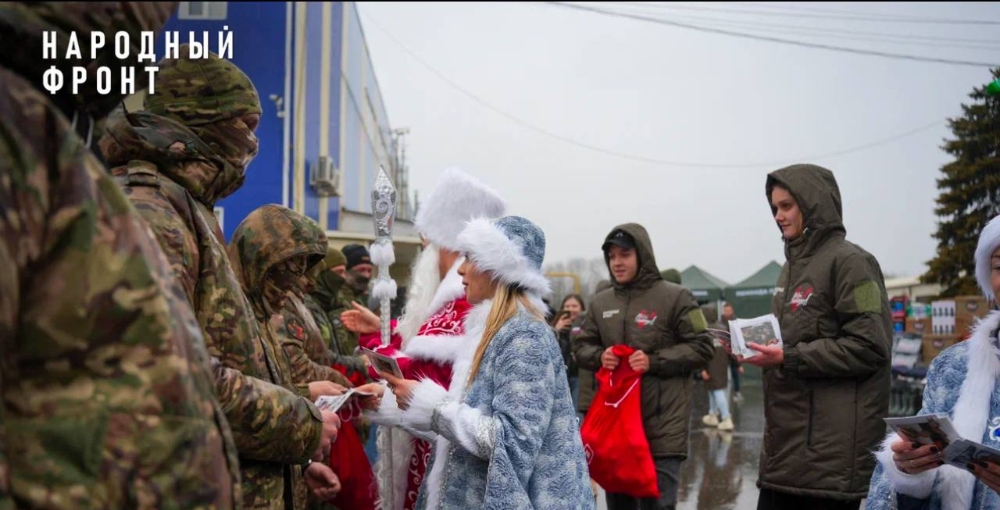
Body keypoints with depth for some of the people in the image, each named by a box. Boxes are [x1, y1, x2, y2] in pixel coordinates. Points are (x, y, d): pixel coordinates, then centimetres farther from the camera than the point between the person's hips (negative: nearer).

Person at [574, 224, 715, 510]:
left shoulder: (675, 297, -4)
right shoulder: (600, 303, 9)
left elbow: (701, 347, -4)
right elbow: (582, 348, 16)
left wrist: (654, 361, -15)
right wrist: (599, 357, -7)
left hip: (662, 425, -4)